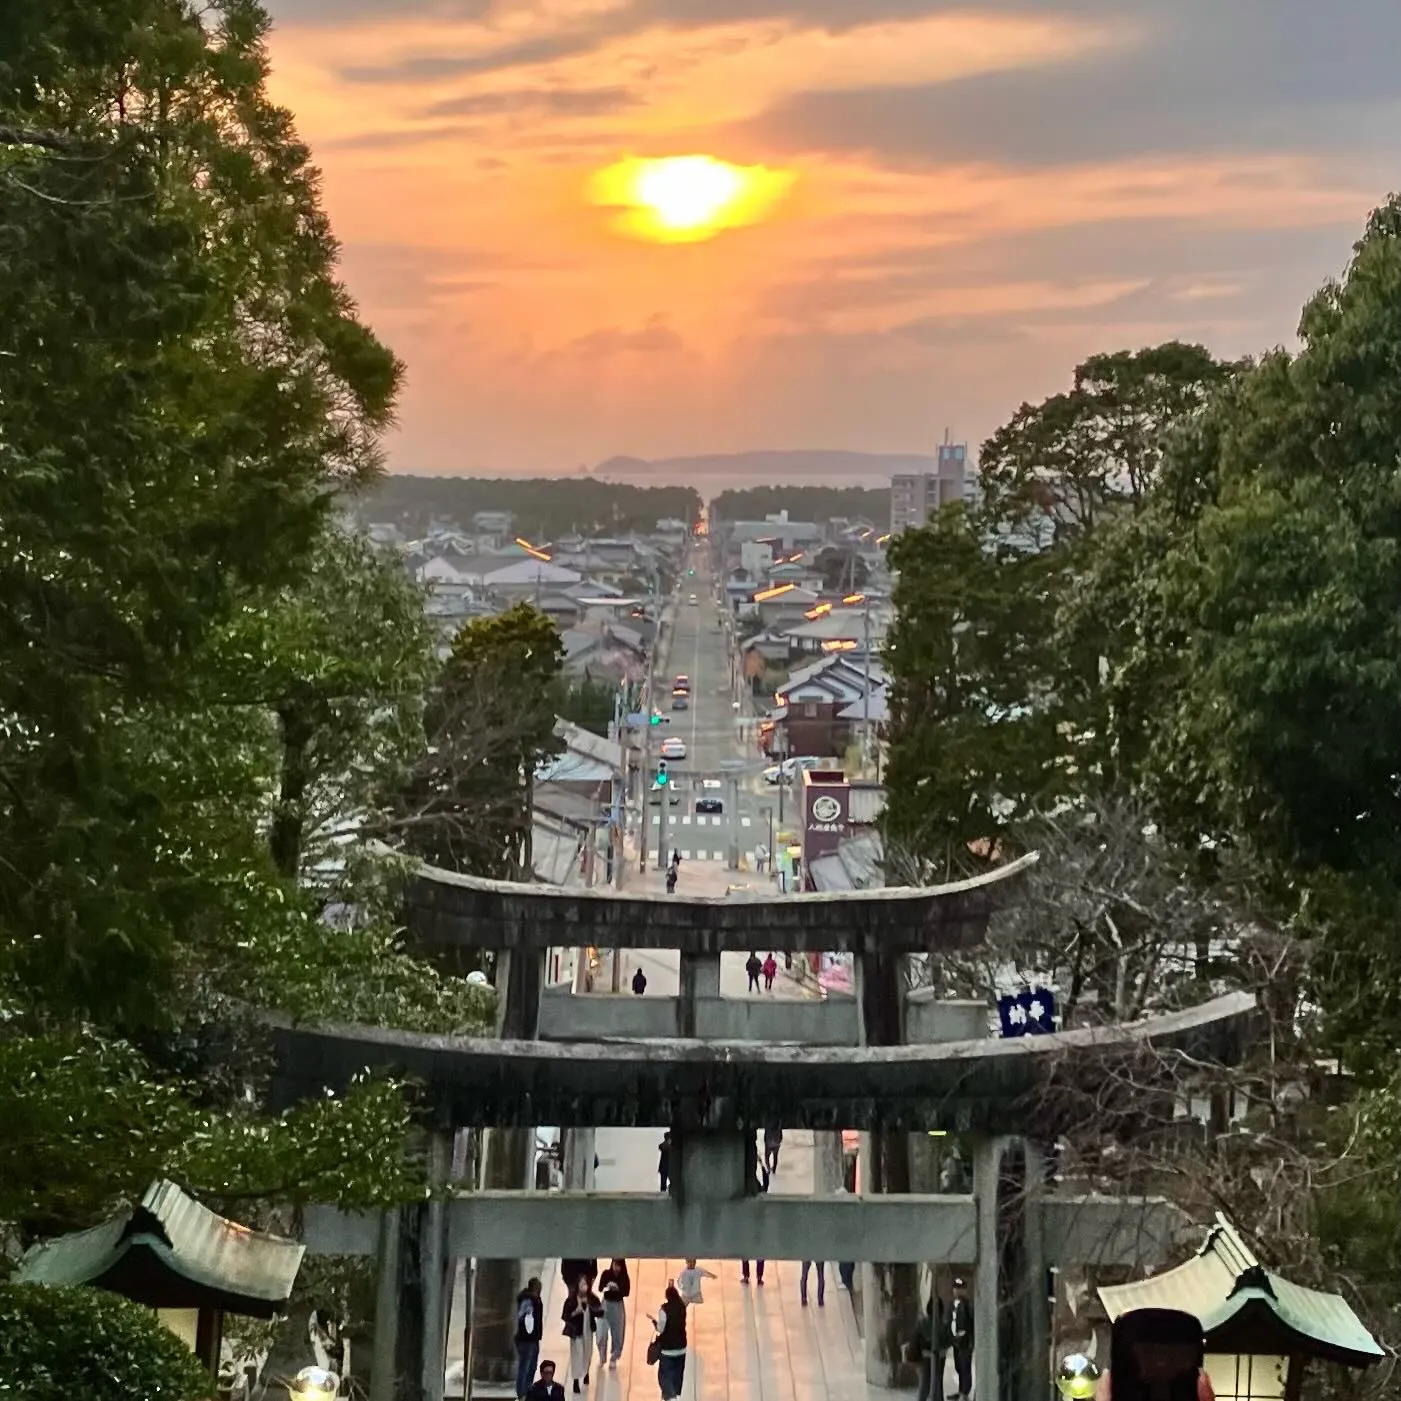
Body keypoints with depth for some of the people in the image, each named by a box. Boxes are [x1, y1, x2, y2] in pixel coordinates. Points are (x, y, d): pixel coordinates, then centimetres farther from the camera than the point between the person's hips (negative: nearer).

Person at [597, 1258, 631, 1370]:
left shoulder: (624, 1278, -7)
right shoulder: (606, 1274, -6)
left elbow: (626, 1292, -13)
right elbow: (600, 1288, -11)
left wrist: (617, 1289, -30)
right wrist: (607, 1287, -31)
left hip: (618, 1306, 0)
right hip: (606, 1304, 0)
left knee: (617, 1334, 3)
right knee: (602, 1333, -1)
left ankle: (614, 1359, 16)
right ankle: (602, 1357, 17)